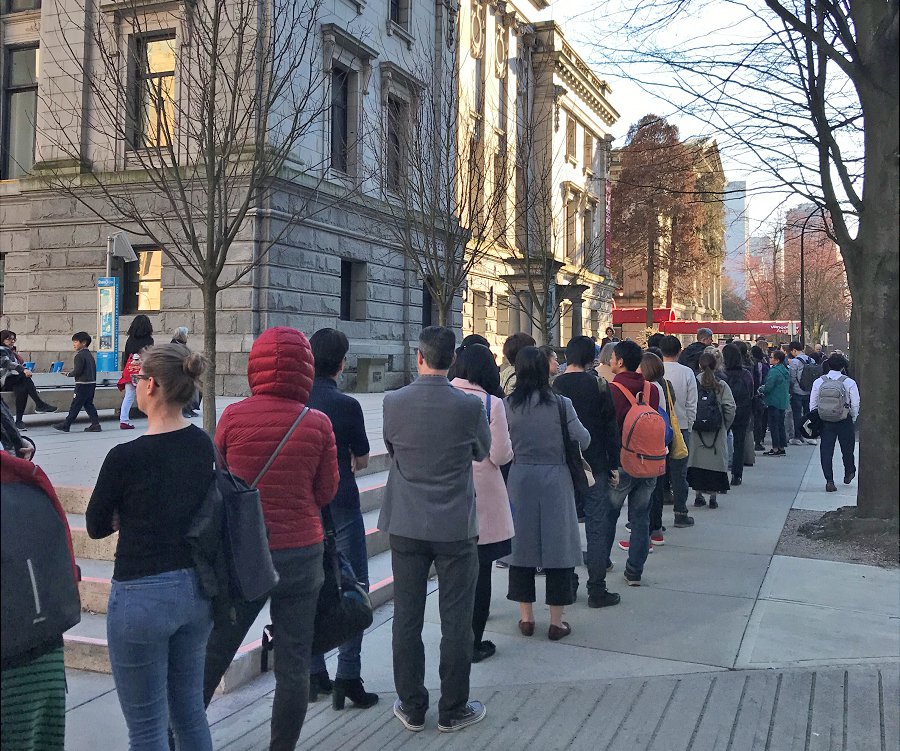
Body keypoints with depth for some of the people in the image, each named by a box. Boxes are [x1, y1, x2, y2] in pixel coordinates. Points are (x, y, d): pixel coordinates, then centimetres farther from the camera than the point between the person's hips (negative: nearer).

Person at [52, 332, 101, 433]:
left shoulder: (79, 355, -13)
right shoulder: (89, 355, 14)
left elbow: (77, 371, -18)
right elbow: (94, 370, 17)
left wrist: (69, 373, -1)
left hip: (83, 384, -9)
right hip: (92, 383, 9)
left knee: (75, 405, -2)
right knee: (88, 404, 11)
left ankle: (66, 425, 4)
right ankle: (95, 424, 5)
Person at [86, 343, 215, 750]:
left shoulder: (126, 457, -19)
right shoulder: (203, 444, 0)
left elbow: (96, 526, -4)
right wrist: (137, 512, 3)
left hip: (144, 595, -7)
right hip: (196, 589, 7)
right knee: (190, 710, 21)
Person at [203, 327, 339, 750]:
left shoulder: (233, 417, -7)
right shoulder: (317, 423, -7)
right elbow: (326, 493, 1)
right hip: (301, 555, 0)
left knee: (210, 657, 14)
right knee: (293, 665, 9)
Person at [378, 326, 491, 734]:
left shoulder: (393, 402, -8)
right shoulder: (470, 405, -13)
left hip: (406, 526, 2)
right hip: (455, 527, -2)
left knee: (407, 619, 12)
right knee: (456, 621, 9)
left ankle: (411, 707, 23)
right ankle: (453, 711, 19)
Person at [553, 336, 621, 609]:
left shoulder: (555, 386, -2)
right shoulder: (598, 385, -7)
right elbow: (610, 427, -6)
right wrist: (614, 464, 2)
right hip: (595, 465, -2)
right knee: (595, 527, 2)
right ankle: (596, 590, 4)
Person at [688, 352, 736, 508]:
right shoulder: (721, 385, -4)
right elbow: (730, 408, -6)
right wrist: (725, 426, 7)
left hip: (696, 431, 1)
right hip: (717, 431, 0)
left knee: (697, 459, 9)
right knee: (715, 461, 6)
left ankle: (698, 495, 13)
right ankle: (713, 496, 8)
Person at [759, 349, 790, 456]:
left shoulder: (774, 371, -18)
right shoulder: (785, 371, 10)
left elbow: (768, 387, -22)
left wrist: (760, 390, -1)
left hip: (774, 402, -9)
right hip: (783, 402, 9)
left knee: (774, 425, -3)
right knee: (780, 425, 14)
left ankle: (775, 448, -2)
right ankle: (782, 448, 18)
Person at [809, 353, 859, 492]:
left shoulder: (818, 382, 0)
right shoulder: (849, 382, -7)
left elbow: (813, 404, 3)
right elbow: (855, 405, -5)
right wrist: (852, 420, 9)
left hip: (825, 422, 1)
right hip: (845, 422, -1)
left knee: (826, 450, 4)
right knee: (847, 448, 18)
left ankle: (829, 481, -2)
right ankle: (849, 473, 37)